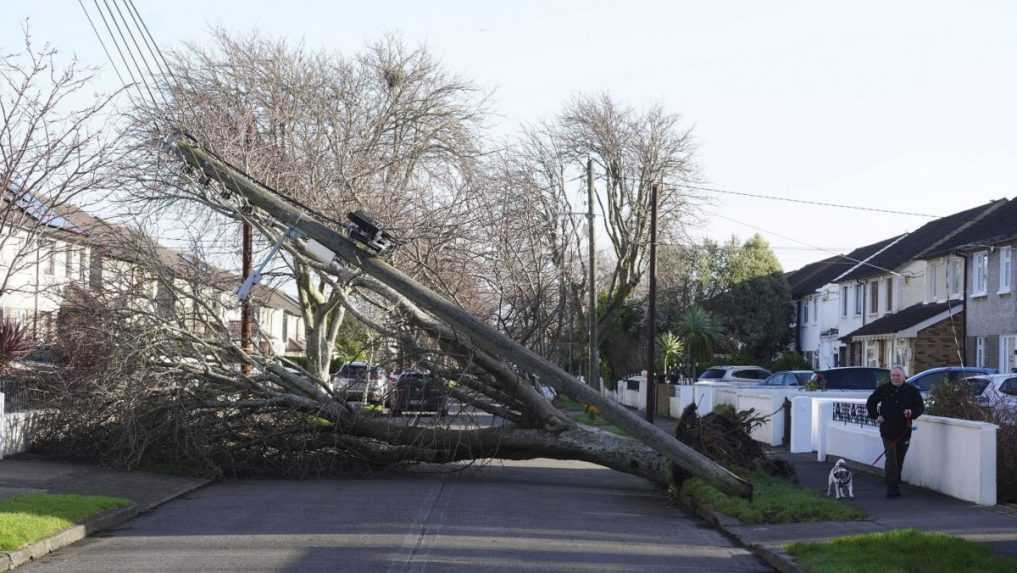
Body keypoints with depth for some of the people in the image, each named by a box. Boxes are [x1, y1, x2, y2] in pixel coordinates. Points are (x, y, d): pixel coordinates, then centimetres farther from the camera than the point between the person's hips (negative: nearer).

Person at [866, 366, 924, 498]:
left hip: (904, 431, 2)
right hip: (887, 431, -2)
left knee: (899, 460, 12)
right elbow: (870, 403, 13)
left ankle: (895, 486, 27)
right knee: (891, 459, -10)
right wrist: (876, 416, -1)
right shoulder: (883, 389, 2)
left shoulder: (911, 390, 2)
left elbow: (921, 406, 7)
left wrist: (912, 412, -13)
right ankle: (892, 488, -9)